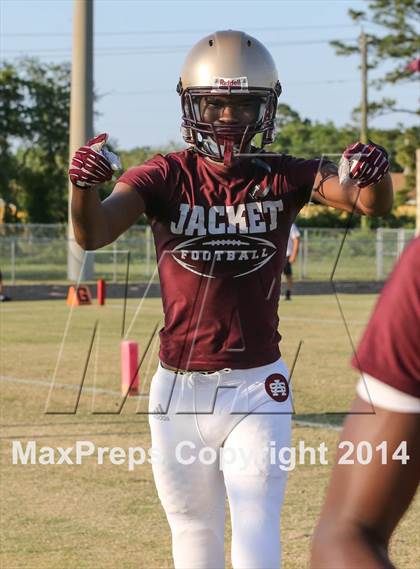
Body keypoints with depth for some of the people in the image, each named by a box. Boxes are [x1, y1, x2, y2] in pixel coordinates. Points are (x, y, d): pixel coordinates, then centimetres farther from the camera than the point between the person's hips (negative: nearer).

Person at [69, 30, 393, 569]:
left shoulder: (283, 178, -4)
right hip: (179, 388, 1)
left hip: (255, 388, -1)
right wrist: (84, 186, -43)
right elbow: (93, 234, -21)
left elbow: (371, 203, -17)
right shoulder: (165, 177, -6)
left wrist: (374, 175, -42)